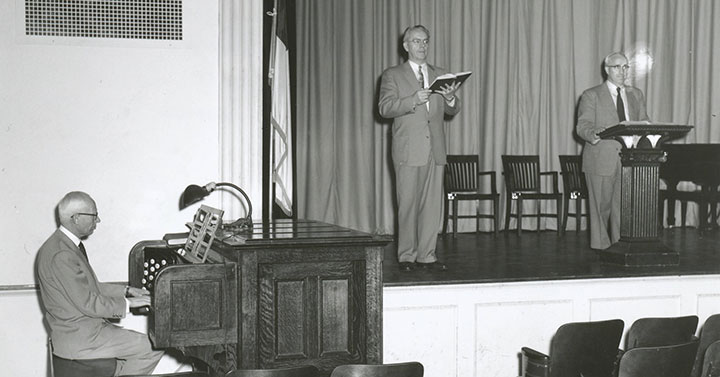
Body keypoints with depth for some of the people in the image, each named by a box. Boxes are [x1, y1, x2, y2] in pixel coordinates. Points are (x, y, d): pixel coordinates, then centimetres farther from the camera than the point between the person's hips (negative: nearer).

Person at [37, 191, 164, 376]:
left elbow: (89, 287, 18)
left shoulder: (66, 244, 10)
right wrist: (127, 303, -13)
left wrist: (126, 291, 12)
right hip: (80, 338, -10)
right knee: (155, 347, -9)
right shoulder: (62, 255, -23)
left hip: (77, 329, 10)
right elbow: (86, 303, -22)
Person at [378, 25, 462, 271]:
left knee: (433, 204, 1)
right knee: (408, 204, -3)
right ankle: (407, 257, 4)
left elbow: (453, 111, 13)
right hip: (408, 150, -4)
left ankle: (427, 255, 8)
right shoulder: (392, 75, 6)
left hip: (435, 149, 4)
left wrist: (451, 99, -10)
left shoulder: (440, 75, 18)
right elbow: (385, 108, -7)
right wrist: (414, 100, -20)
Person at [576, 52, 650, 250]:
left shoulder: (636, 95, 17)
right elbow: (583, 125, -6)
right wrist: (592, 134, -29)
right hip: (601, 160, -3)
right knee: (601, 207, 2)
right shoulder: (591, 95, 3)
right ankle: (601, 248, 12)